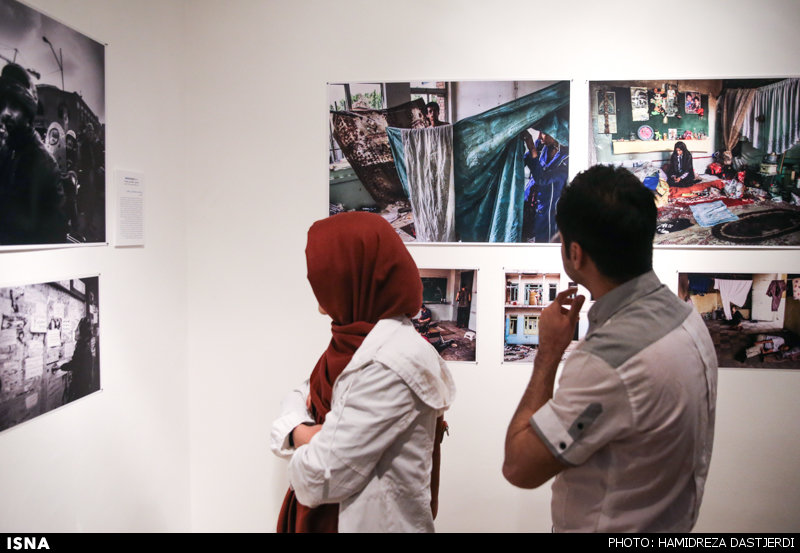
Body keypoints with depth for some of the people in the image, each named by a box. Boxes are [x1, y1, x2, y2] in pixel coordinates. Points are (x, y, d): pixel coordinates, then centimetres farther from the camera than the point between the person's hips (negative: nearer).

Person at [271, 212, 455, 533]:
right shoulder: (353, 343, 2)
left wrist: (301, 441, -5)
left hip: (370, 521, -8)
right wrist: (298, 432, -12)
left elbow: (319, 480, -26)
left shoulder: (391, 363, -27)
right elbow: (301, 397, 10)